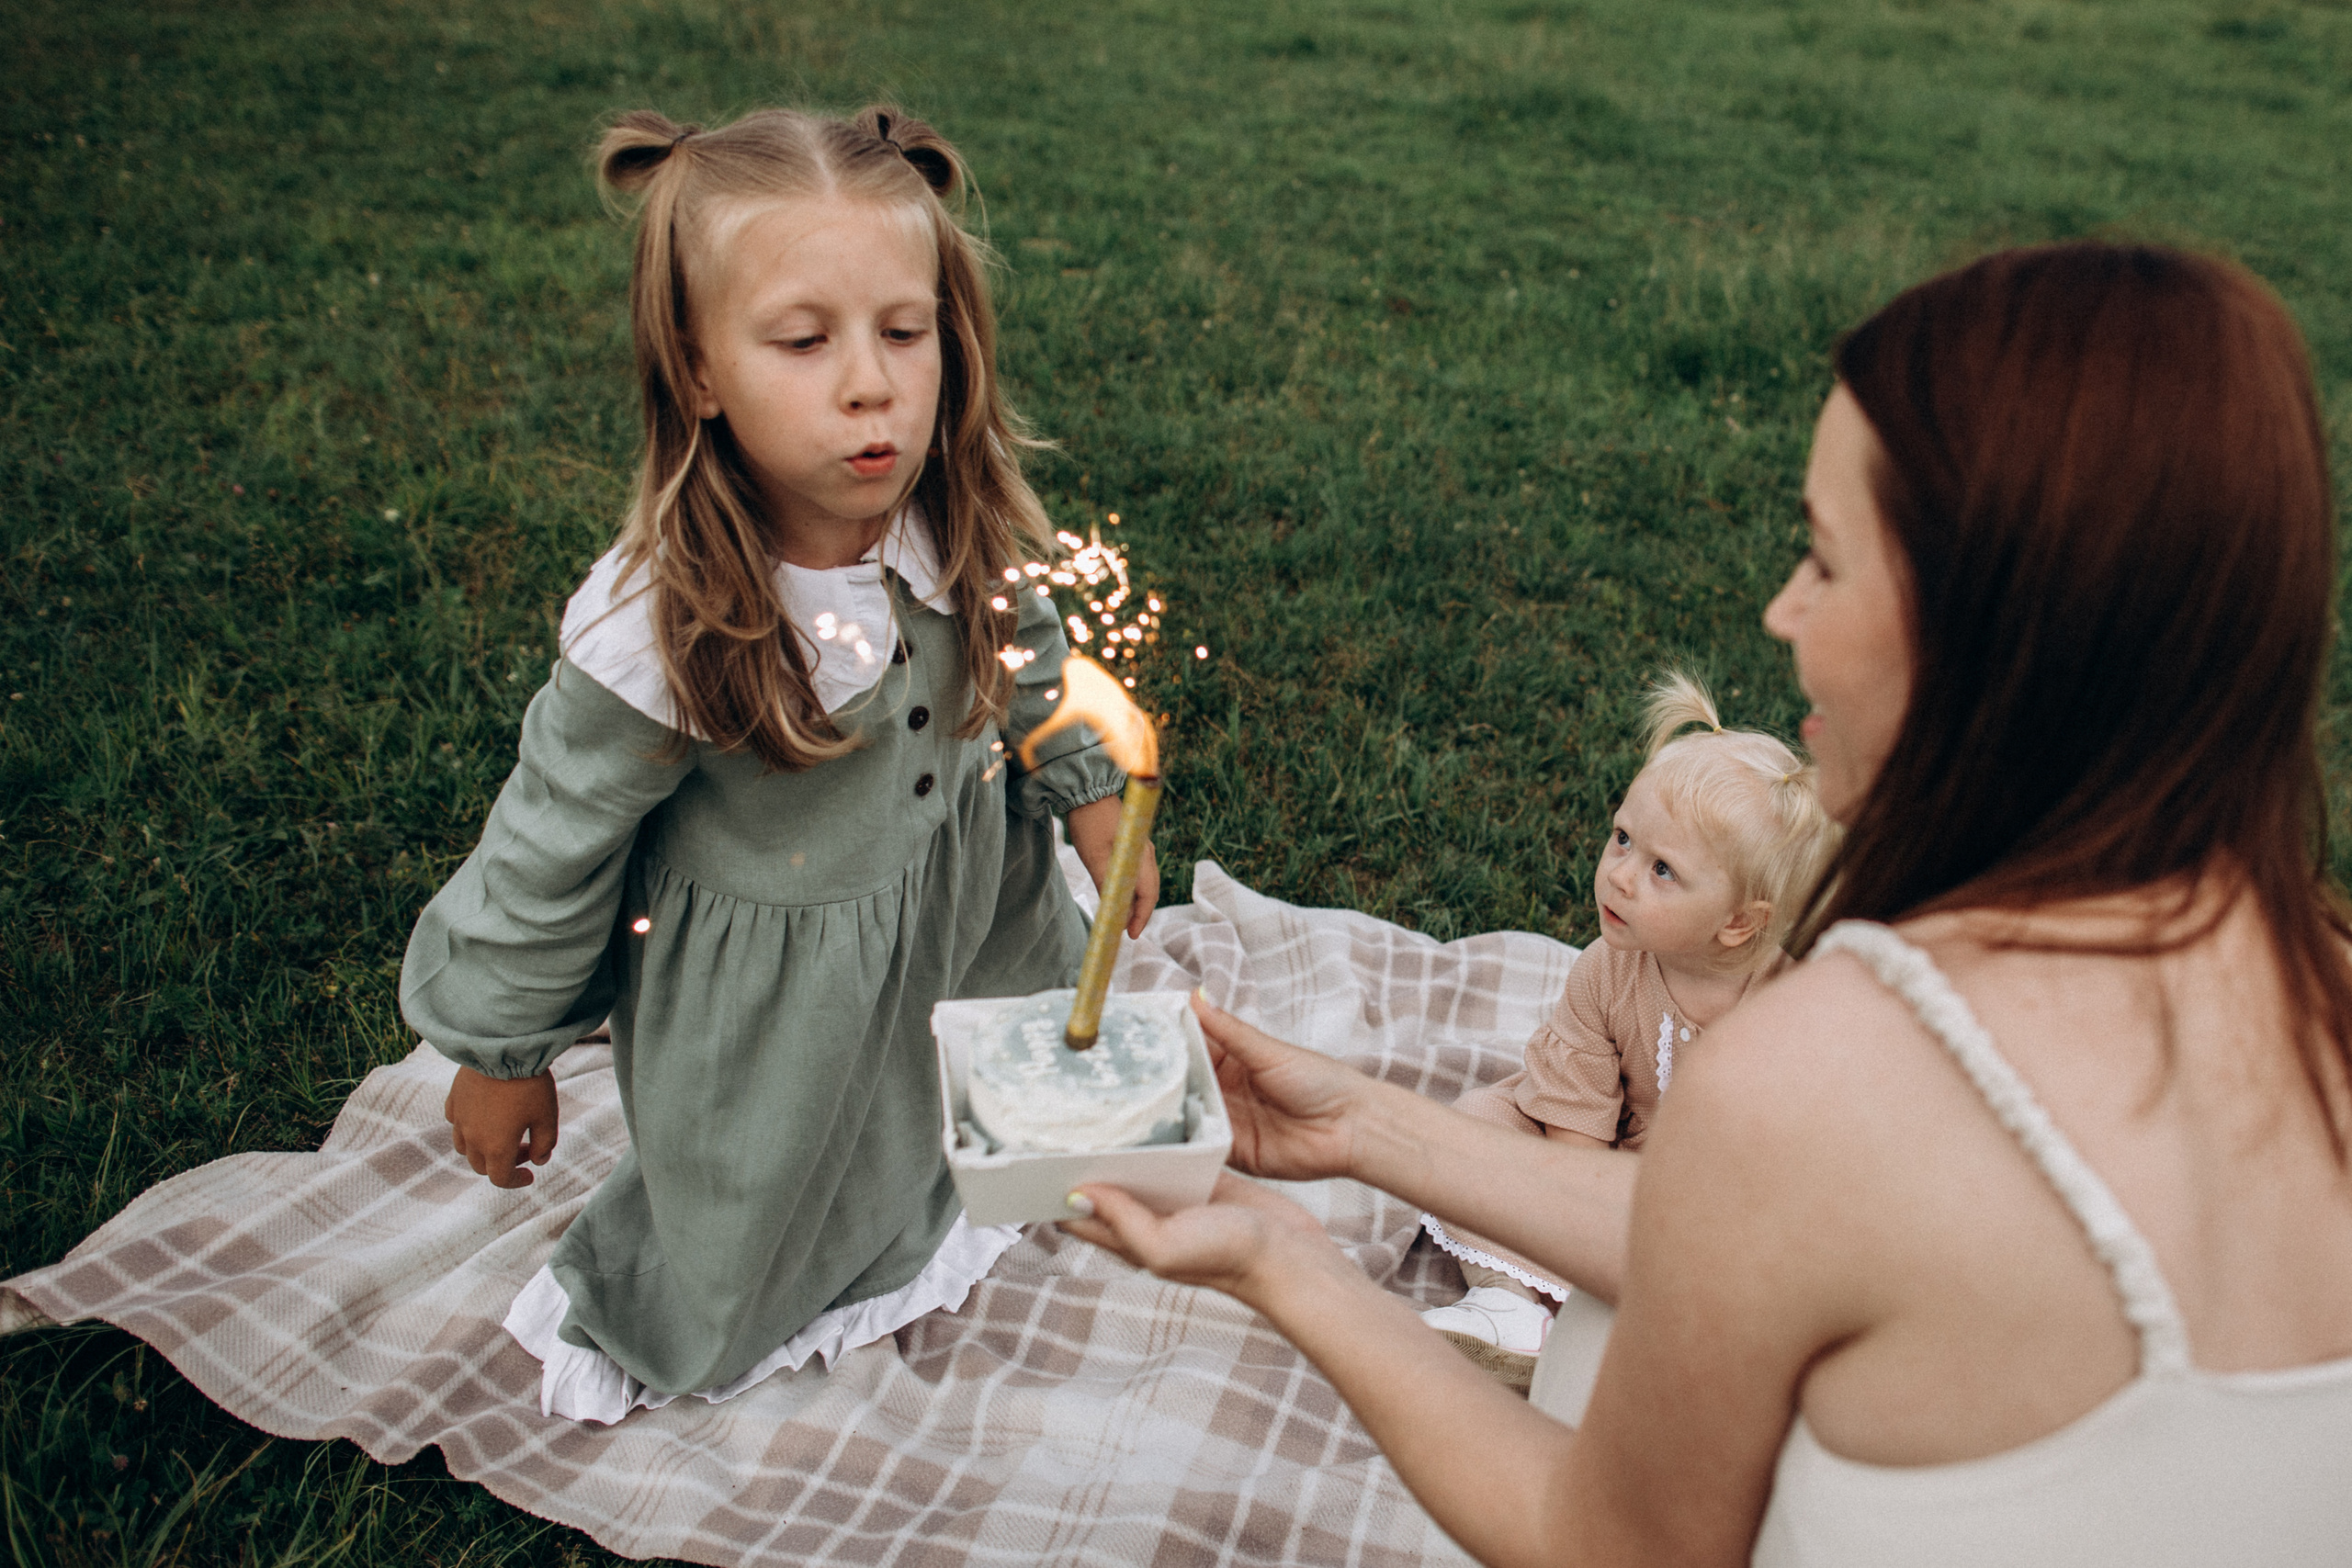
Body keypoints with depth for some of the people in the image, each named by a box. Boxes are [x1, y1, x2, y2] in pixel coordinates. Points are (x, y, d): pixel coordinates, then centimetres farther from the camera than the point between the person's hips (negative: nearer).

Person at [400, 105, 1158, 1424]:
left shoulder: (960, 516, -23)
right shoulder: (660, 631, -36)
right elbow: (552, 850, -21)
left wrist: (1085, 787, 8)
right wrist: (501, 1052, -9)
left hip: (967, 880, 5)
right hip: (772, 966, -5)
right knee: (768, 1206, 18)